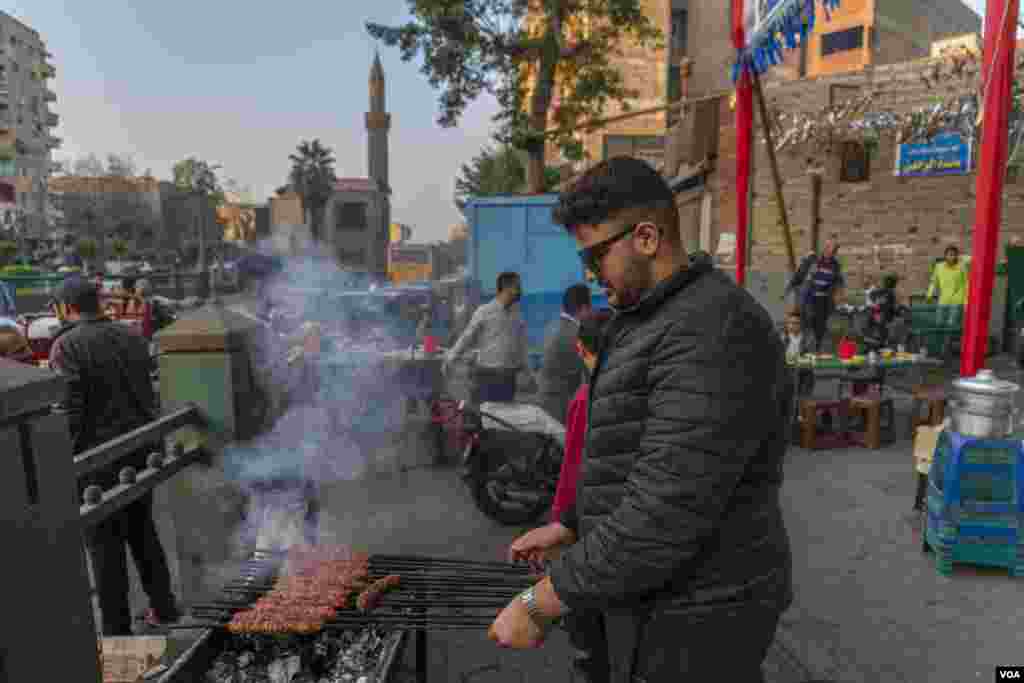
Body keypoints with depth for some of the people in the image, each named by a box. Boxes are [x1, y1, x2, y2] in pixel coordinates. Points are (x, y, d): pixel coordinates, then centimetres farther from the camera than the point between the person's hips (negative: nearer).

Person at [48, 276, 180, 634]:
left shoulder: (67, 346, -13)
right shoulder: (131, 336, 6)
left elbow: (69, 412, -18)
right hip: (143, 447, 6)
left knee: (104, 541, 6)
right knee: (141, 527, 20)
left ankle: (116, 628, 16)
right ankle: (163, 606, 29)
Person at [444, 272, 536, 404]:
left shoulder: (517, 314, 8)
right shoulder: (484, 312, -7)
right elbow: (466, 338, -4)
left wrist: (530, 373, 17)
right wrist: (449, 360, -11)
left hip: (508, 378, 5)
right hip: (487, 376, -5)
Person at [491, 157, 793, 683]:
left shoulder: (713, 332, -25)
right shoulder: (654, 320, 9)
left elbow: (665, 514, -30)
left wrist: (540, 604, -22)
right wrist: (567, 527, 13)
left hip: (691, 622, -9)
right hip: (654, 598, 9)